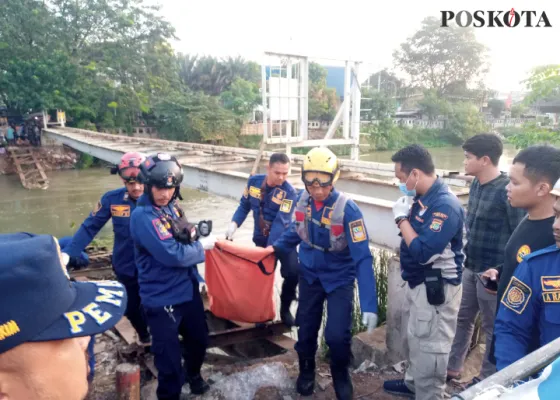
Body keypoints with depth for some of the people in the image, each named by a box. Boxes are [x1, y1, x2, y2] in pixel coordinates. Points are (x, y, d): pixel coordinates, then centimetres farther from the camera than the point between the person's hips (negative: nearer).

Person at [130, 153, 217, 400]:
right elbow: (172, 255, -27)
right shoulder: (143, 216, -23)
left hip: (188, 290, 8)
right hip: (162, 299, -8)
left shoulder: (172, 208, 3)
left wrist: (197, 279, 16)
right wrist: (202, 245, -13)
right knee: (169, 357, 5)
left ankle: (193, 374, 54)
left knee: (199, 339, 25)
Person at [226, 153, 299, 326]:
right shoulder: (254, 181, -9)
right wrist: (234, 224, -13)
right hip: (261, 238, 3)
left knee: (292, 273, -15)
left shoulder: (289, 192, -21)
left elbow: (280, 222, -28)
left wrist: (269, 249, -33)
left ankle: (285, 308, 9)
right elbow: (244, 205, 3)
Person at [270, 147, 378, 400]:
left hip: (340, 279, -4)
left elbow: (362, 257, -29)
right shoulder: (303, 200, -12)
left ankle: (341, 374, 24)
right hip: (310, 275, 4)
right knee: (306, 329, 12)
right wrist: (275, 248, -1)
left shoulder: (347, 208, -27)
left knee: (337, 335, -9)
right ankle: (306, 370, 42)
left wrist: (369, 304, -33)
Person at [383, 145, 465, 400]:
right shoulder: (423, 198, 4)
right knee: (415, 339, 26)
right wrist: (405, 217, -2)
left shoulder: (445, 204, -25)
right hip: (418, 283, 10)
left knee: (429, 349, 4)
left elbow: (422, 252, -30)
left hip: (436, 289, -10)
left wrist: (401, 218, -21)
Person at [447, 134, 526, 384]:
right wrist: (466, 255, 13)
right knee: (463, 319, 18)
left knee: (492, 328, 10)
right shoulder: (476, 185, 4)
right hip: (470, 267, 7)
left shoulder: (507, 190, -19)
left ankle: (487, 379, 28)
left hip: (493, 273, -7)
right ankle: (452, 367, 34)